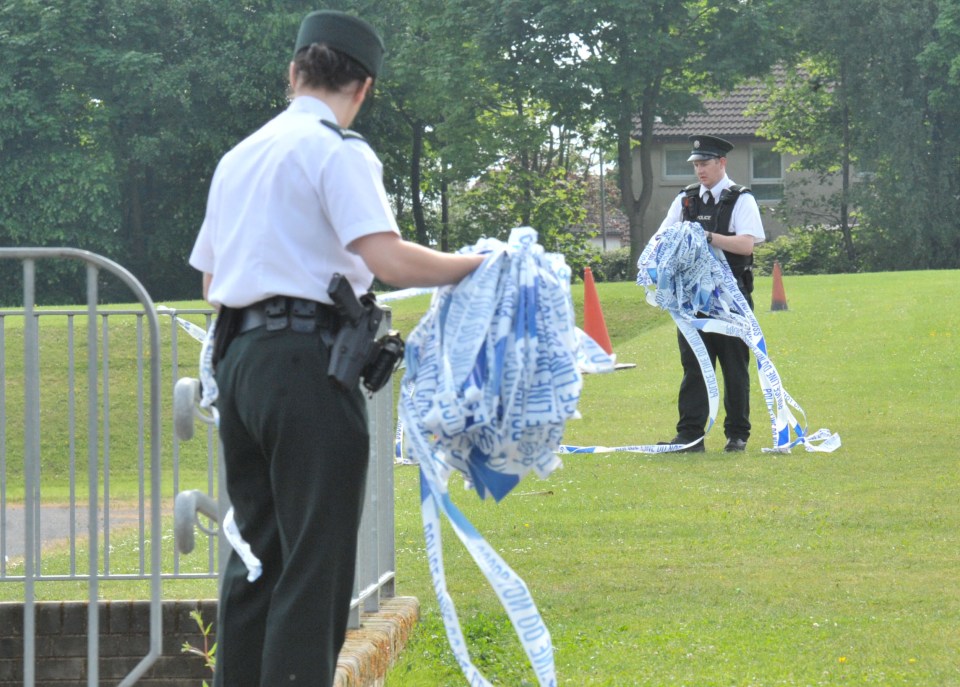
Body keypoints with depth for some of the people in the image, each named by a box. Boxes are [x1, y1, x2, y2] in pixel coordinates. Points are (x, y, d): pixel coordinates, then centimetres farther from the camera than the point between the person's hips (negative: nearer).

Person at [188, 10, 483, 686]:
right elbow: (390, 259, -18)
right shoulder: (338, 151, -6)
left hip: (238, 361, 8)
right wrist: (479, 263, -6)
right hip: (307, 362, -8)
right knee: (314, 566, -6)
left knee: (257, 552, 14)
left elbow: (211, 280, 23)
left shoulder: (239, 156, 18)